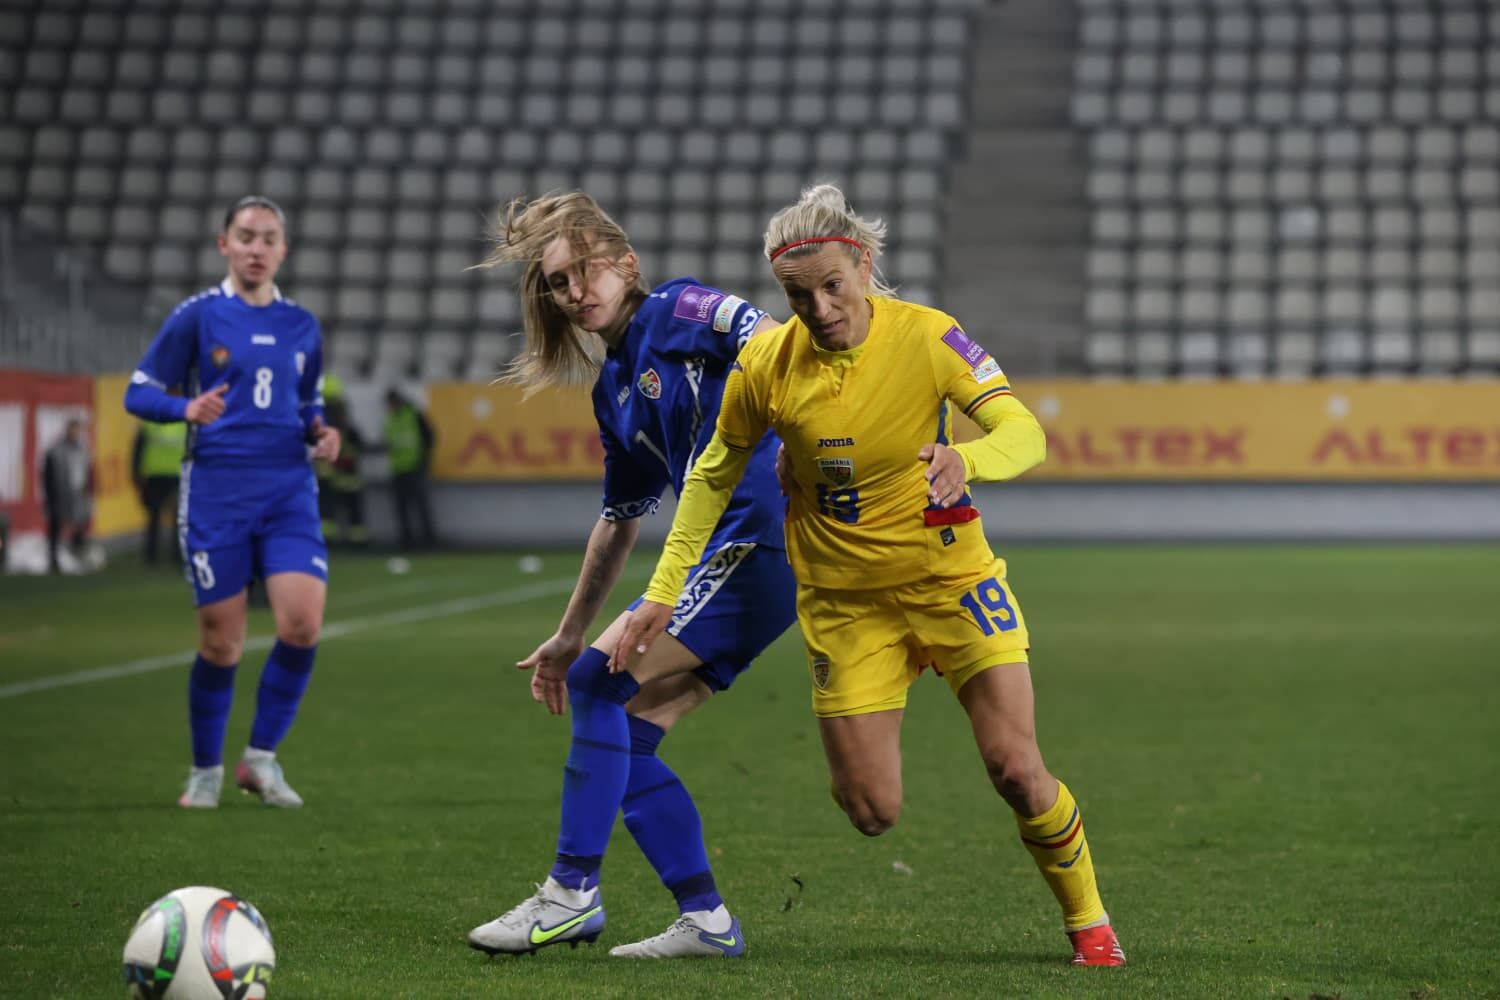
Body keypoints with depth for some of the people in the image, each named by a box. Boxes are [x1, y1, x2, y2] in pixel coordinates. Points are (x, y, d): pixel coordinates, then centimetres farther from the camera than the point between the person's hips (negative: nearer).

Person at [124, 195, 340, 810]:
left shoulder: (302, 326, 11)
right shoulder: (197, 316, 0)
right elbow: (139, 392, 0)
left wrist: (321, 433, 2)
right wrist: (188, 409, -19)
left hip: (289, 489, 3)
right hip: (216, 490, -3)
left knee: (303, 625, -14)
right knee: (221, 644, -1)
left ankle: (261, 758, 4)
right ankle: (205, 770, 20)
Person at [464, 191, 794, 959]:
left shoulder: (679, 311, -4)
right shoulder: (614, 390, 20)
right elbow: (620, 520, 29)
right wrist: (569, 633, 32)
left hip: (765, 535, -9)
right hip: (726, 550, 9)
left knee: (602, 676, -11)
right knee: (625, 730, 6)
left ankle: (572, 893, -5)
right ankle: (705, 920, 8)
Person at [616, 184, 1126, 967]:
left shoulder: (927, 337, -17)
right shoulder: (765, 366, -12)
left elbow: (1024, 433, -24)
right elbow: (713, 476, 3)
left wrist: (965, 459, -47)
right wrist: (662, 593, 2)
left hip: (952, 577, -1)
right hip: (843, 601, 1)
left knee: (1015, 768, -10)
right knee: (872, 812, -4)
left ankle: (1088, 922, 15)